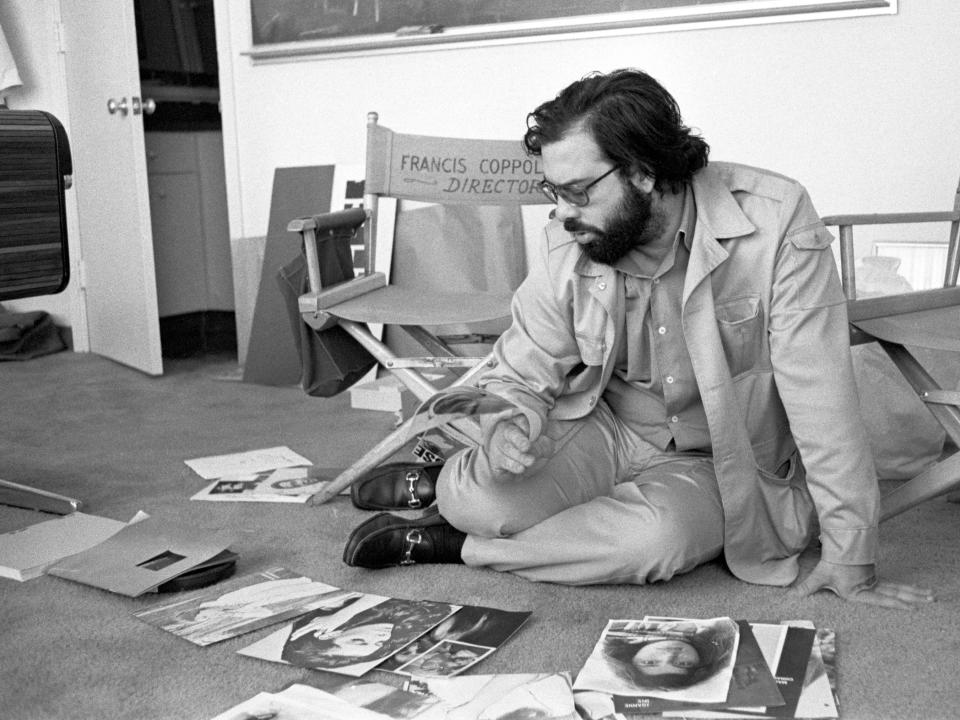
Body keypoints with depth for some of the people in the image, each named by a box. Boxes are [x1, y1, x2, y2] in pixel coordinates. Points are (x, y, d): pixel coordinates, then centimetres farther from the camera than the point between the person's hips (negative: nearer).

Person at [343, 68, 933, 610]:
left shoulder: (775, 222, -24)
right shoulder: (566, 243, -12)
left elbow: (822, 394, -22)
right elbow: (521, 375, -1)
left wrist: (852, 561, -19)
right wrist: (511, 424, -26)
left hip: (717, 466, -1)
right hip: (605, 431, 2)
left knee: (655, 538, -34)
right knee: (471, 492, -26)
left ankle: (456, 546, -10)